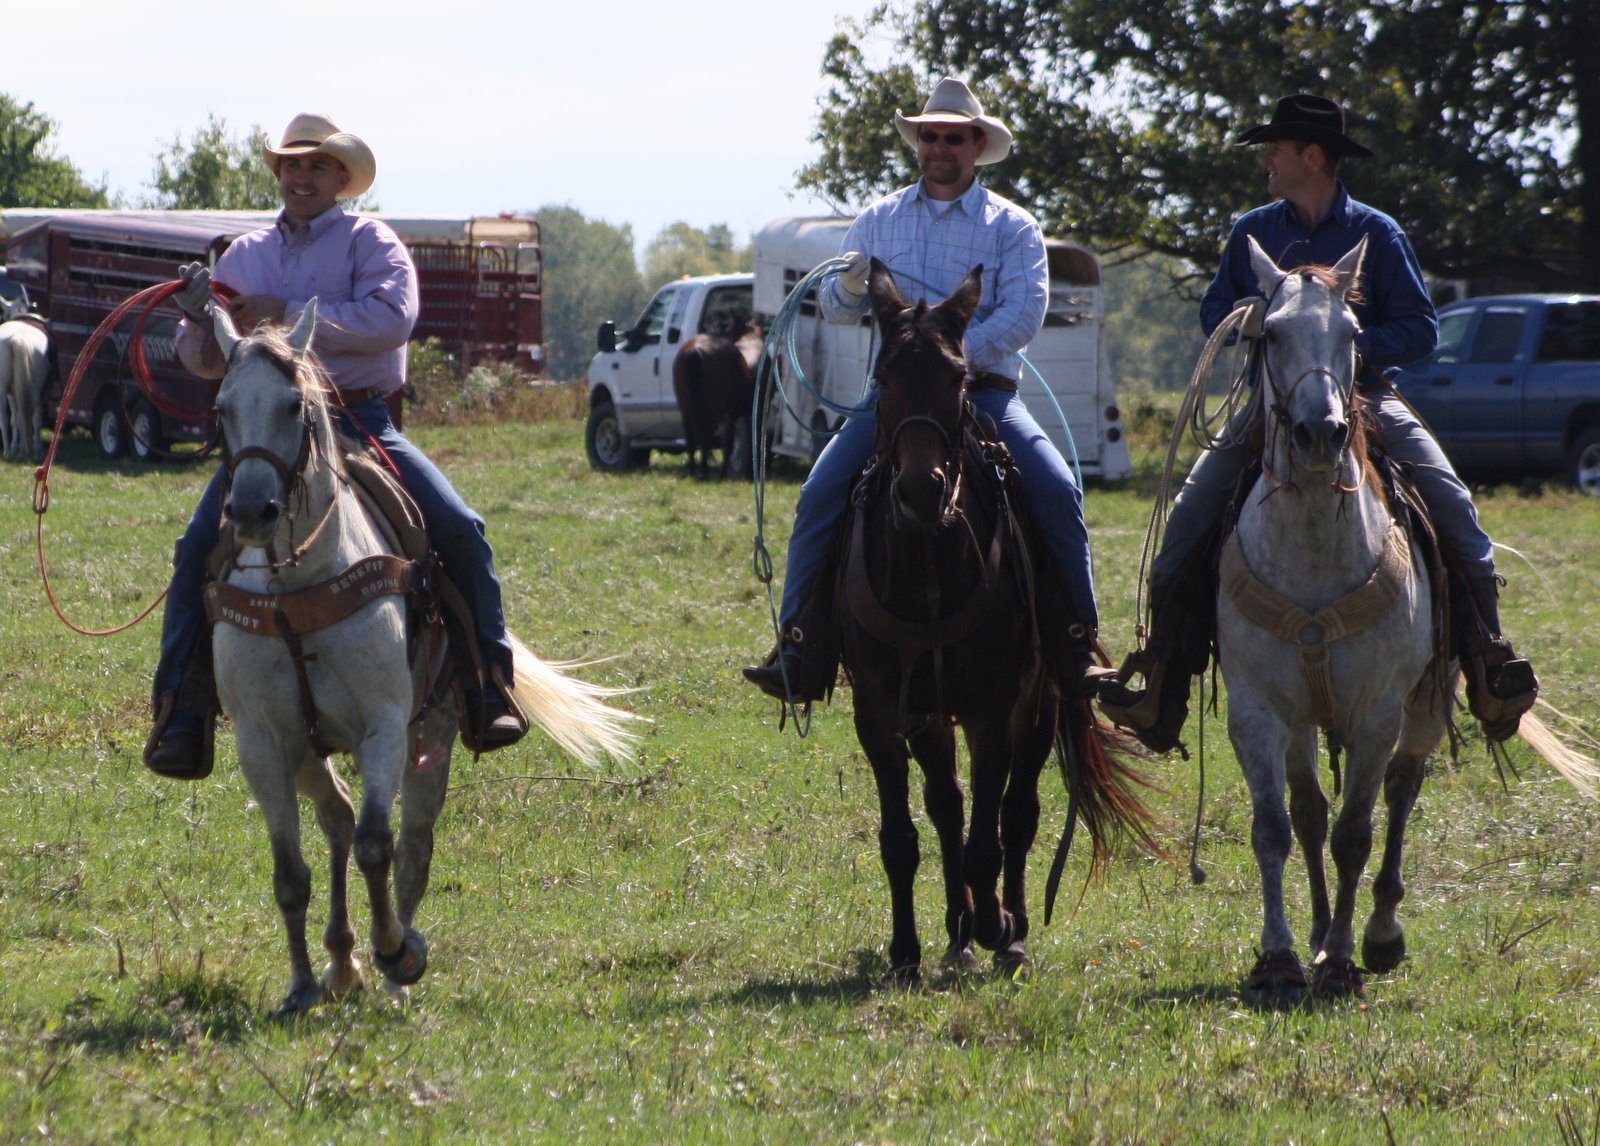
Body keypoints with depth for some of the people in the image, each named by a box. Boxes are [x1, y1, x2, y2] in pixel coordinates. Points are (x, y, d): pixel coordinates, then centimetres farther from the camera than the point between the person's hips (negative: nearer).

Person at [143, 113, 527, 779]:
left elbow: (391, 317, -16)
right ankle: (182, 715, -13)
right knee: (199, 548, -17)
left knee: (458, 530, -17)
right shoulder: (245, 256, 16)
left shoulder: (370, 243, 4)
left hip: (359, 420, -2)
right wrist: (199, 319, -7)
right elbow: (207, 362, 17)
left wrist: (285, 317, -18)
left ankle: (491, 692, -5)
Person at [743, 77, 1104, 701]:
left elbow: (1023, 314, -10)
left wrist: (958, 351, -24)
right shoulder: (880, 219, 13)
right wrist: (847, 289, -13)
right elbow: (833, 304, 13)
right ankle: (794, 644, -14)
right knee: (821, 492, -18)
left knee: (1057, 492, -22)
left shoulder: (1012, 226, 4)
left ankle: (1075, 644, -11)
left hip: (984, 390, -2)